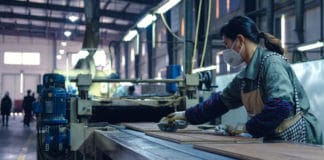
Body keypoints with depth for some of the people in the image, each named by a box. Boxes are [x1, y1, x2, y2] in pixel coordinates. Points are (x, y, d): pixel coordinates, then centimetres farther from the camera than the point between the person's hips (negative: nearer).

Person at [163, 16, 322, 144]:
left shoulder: (271, 62, -17)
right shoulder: (245, 75, 8)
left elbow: (281, 106, -28)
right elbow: (220, 101, 18)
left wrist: (248, 127, -17)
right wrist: (185, 115, 20)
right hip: (276, 140, 7)